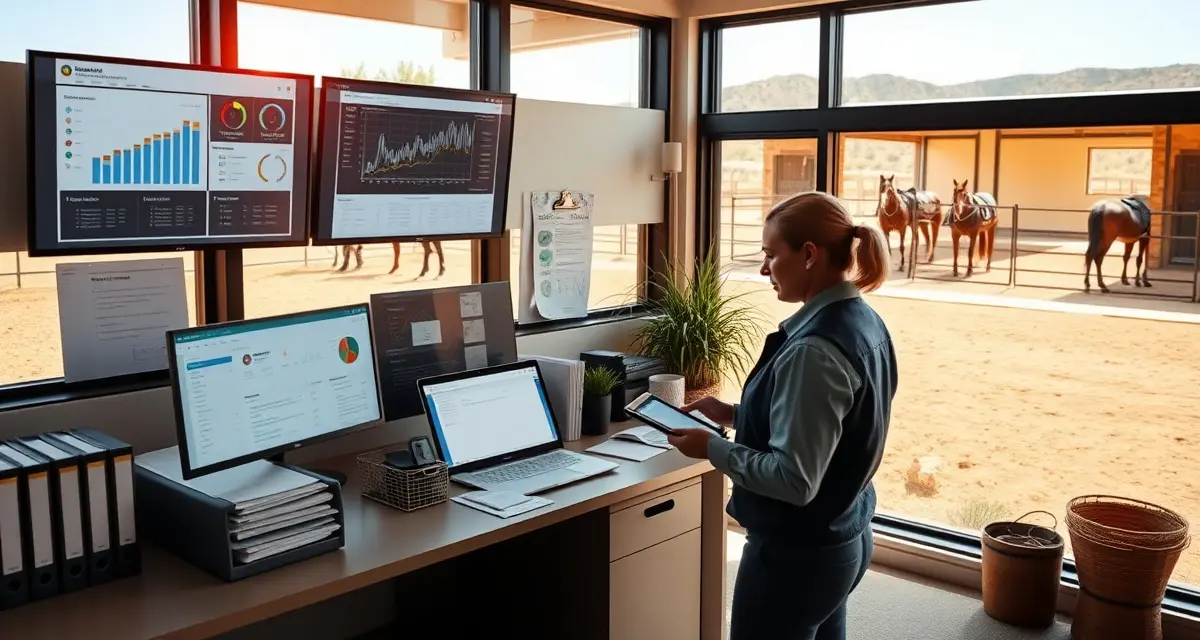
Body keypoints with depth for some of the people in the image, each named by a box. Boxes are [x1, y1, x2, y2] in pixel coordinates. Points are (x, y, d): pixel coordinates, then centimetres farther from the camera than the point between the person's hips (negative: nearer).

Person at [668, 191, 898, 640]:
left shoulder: (814, 349, -27)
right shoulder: (863, 322, 2)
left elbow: (794, 479, -27)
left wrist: (712, 448, -17)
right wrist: (734, 414, 7)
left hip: (797, 552, -9)